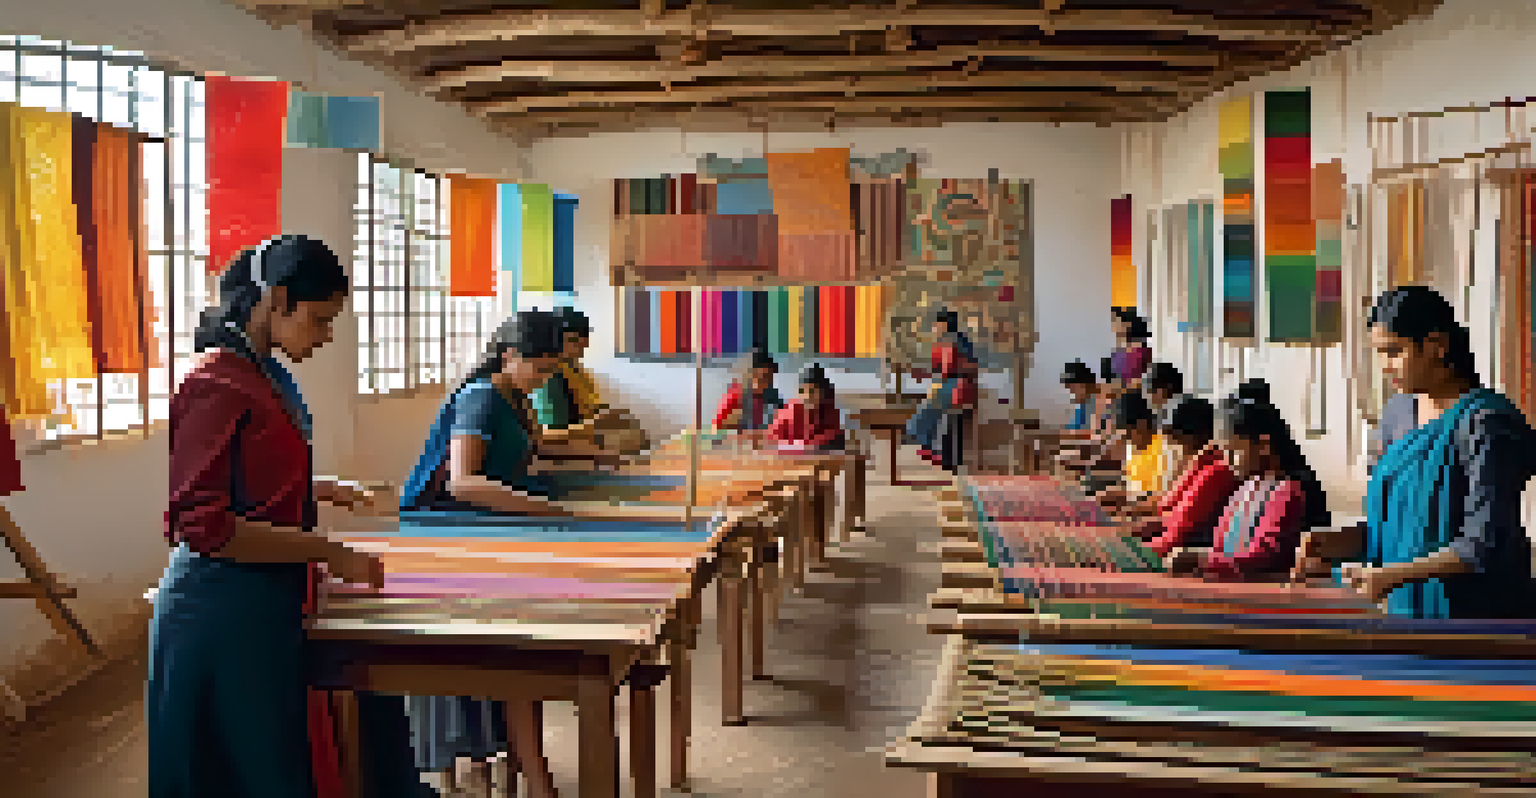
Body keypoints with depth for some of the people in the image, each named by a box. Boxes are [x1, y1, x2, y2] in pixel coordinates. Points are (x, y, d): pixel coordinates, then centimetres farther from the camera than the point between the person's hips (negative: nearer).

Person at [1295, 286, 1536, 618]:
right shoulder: (1399, 414, 9)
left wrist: (1393, 574, -29)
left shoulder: (1485, 421, -14)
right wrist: (1337, 542, -4)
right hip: (1405, 610, 7)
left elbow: (1485, 544, -20)